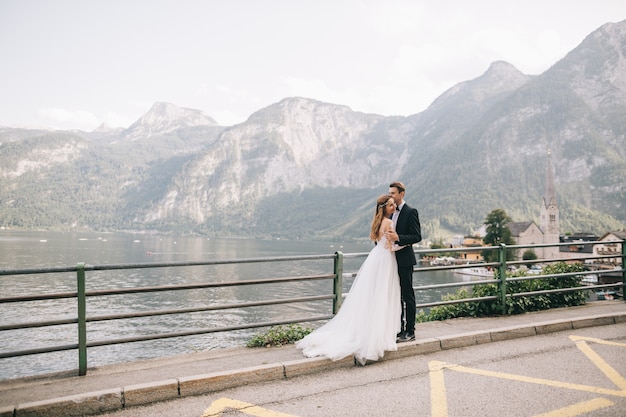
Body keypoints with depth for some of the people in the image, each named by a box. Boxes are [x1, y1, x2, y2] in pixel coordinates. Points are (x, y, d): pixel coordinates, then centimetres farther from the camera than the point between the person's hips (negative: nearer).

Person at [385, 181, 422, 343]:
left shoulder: (411, 212, -8)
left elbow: (417, 236, -14)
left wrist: (398, 238, -25)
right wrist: (387, 238, -2)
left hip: (404, 259, -7)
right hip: (392, 259, 7)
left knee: (407, 295, -1)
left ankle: (410, 331, 6)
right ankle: (399, 328, 21)